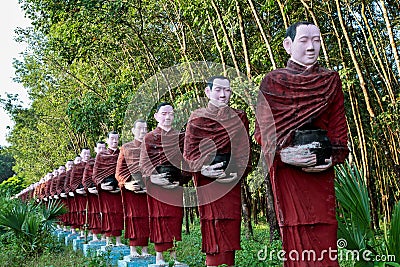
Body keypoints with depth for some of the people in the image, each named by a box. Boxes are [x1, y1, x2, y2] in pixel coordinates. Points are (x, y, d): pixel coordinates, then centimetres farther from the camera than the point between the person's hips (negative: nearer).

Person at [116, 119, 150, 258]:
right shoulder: (126, 148, 7)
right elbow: (119, 172, 4)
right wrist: (126, 184, -11)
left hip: (148, 189, 2)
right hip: (132, 190, -2)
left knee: (146, 217, 3)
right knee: (134, 217, -2)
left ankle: (145, 249, 10)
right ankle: (133, 249, 4)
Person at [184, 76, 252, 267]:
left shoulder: (240, 118, 12)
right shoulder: (197, 119, 5)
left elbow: (245, 151, 9)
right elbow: (189, 153, 1)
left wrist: (238, 172, -7)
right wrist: (203, 169, -16)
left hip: (232, 182, 2)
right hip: (207, 182, -2)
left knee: (230, 227, 1)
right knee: (213, 227, -5)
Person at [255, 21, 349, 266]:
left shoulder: (331, 81, 13)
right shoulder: (272, 82, 6)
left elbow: (339, 127, 8)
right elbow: (263, 129, 0)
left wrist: (333, 158, -9)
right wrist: (282, 154, -17)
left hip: (321, 171, 2)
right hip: (286, 169, -2)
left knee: (324, 235, 0)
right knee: (295, 236, 0)